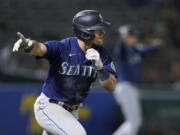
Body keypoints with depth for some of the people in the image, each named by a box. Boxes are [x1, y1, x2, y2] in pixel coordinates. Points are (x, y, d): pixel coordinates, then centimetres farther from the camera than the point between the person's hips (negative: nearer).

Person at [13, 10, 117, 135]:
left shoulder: (100, 53, -8)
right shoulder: (62, 47, -24)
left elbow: (111, 87, -14)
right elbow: (40, 48, -44)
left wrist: (99, 66, -32)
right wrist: (28, 44, -68)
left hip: (71, 111, 7)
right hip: (49, 107, -7)